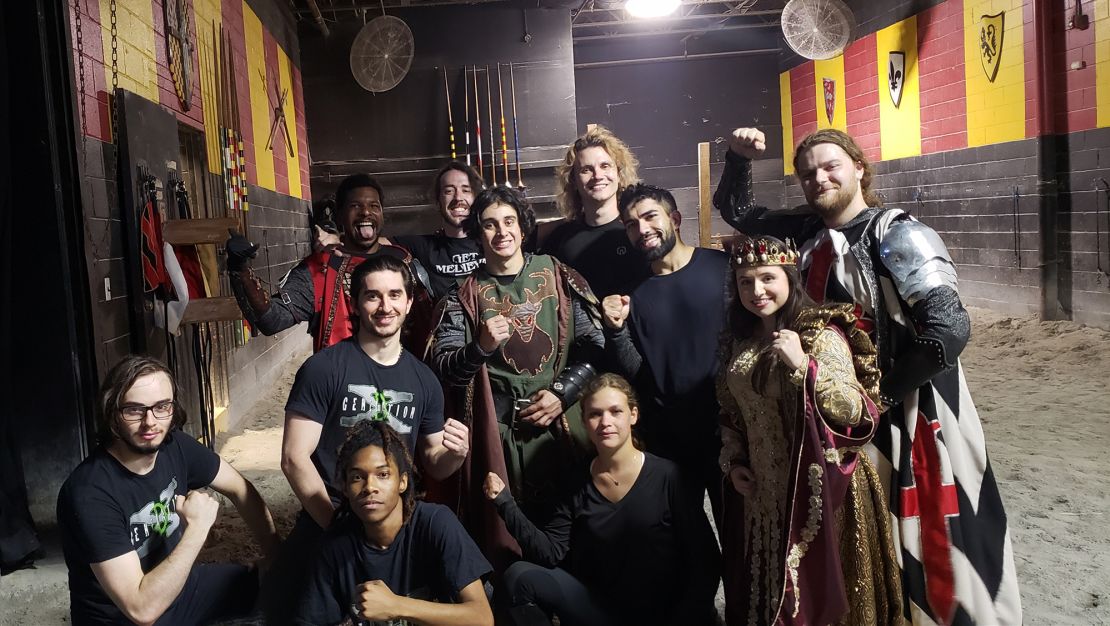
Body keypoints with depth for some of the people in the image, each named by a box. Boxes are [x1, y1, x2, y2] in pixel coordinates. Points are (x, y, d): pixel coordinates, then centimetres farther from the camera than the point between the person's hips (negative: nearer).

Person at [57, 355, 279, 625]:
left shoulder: (174, 445, -12)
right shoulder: (91, 493, -29)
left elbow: (240, 489, 3)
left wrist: (280, 559, -2)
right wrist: (197, 527, -28)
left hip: (174, 586, 6)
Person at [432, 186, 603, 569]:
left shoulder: (558, 277, 6)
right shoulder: (465, 294, 5)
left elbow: (595, 344, 5)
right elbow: (443, 368, 0)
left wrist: (562, 393, -7)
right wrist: (480, 347, -19)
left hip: (561, 425, 1)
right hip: (495, 432, 0)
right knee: (502, 533, 2)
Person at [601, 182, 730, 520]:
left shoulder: (724, 268, -6)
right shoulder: (633, 292, 5)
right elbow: (635, 375, 3)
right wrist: (616, 329, -13)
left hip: (728, 428, -2)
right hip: (666, 439, 3)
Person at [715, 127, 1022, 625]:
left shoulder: (896, 235, -17)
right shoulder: (809, 233, 4)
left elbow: (949, 330, -25)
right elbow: (736, 211, 17)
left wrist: (880, 392, -17)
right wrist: (738, 159, 0)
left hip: (909, 415, -6)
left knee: (927, 543, 4)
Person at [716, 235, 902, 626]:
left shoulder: (821, 335, -14)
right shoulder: (739, 341, 6)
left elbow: (856, 412, -21)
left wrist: (804, 366, -30)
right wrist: (732, 461, 5)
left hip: (816, 491, -6)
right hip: (759, 492, 6)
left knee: (814, 591, 7)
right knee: (764, 594, 18)